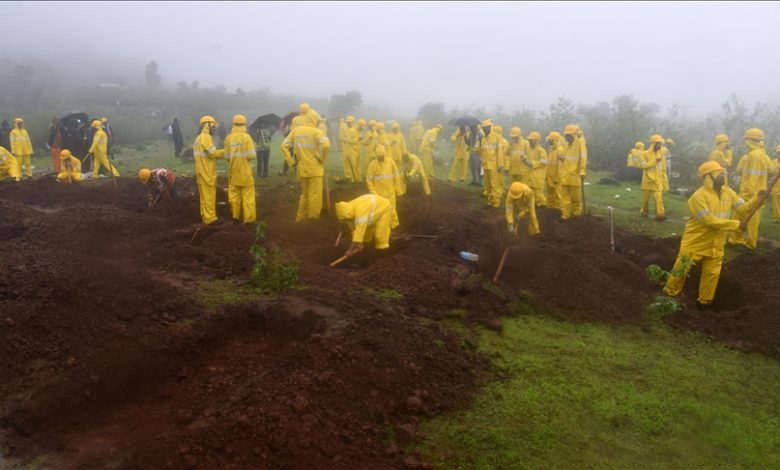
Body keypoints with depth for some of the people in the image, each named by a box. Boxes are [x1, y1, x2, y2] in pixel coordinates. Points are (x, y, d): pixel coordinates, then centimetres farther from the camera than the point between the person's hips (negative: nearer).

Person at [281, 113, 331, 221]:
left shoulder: (295, 130, 6)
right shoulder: (316, 131, -10)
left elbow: (284, 146, 5)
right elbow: (325, 144, -26)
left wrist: (291, 161, 7)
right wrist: (322, 159, -11)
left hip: (301, 169, 6)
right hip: (315, 169, -6)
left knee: (304, 194, 21)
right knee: (315, 195, 4)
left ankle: (301, 217, 28)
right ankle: (313, 219, 8)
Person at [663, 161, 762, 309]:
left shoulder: (728, 192, 1)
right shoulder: (699, 196, -22)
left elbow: (743, 209, 0)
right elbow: (710, 221, -26)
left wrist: (757, 199, -18)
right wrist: (735, 225, -25)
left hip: (715, 244, 7)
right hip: (695, 242, -6)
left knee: (712, 273, 14)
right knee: (681, 270, 2)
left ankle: (704, 301, 31)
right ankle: (669, 295, 20)